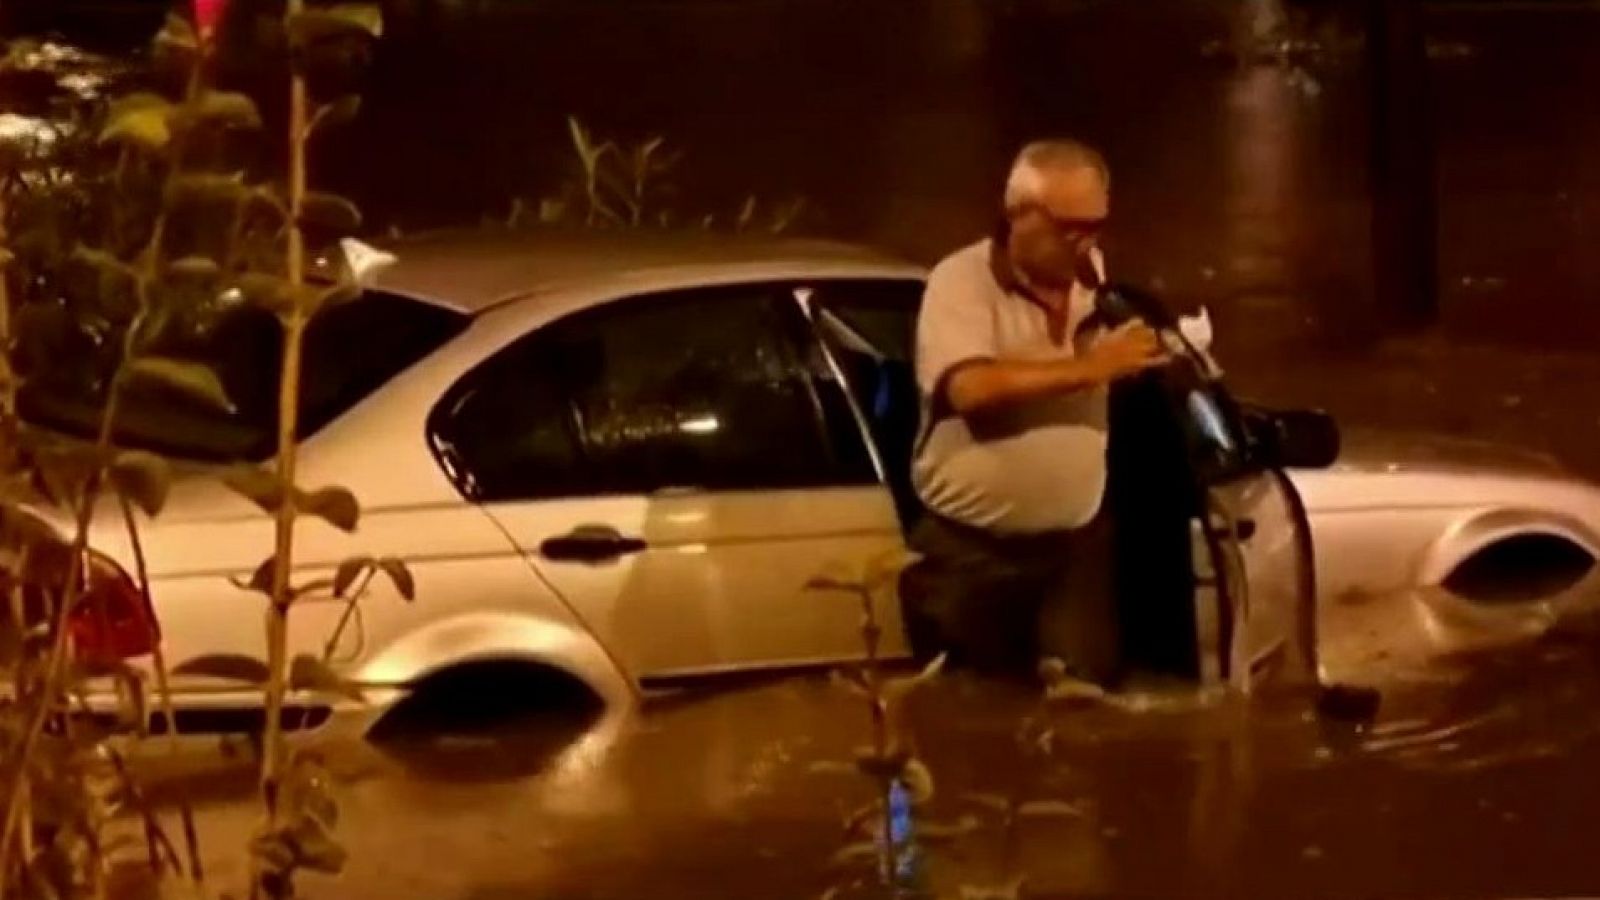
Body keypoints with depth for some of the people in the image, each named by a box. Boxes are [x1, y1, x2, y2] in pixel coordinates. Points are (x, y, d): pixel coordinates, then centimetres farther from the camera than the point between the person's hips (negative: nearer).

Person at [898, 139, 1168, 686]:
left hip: (1075, 546, 4)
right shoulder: (961, 281, -12)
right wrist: (1089, 367, -34)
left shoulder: (1095, 277, 6)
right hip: (970, 550, -4)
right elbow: (970, 388, -31)